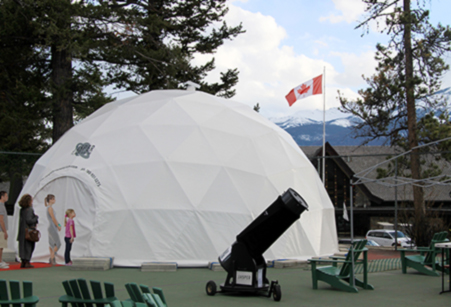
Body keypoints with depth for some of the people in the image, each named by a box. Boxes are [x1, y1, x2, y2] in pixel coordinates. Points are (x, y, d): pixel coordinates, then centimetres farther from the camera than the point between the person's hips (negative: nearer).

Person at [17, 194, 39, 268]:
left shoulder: (22, 210, 9)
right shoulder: (29, 210, -16)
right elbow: (29, 220, -23)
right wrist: (36, 218, -6)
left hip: (22, 231, 8)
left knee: (23, 246, 11)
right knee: (29, 246, 0)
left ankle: (23, 262, 15)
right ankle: (27, 262, 2)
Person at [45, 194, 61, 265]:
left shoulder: (50, 207, 14)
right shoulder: (50, 208, -15)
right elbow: (53, 218, -16)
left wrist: (58, 224, 8)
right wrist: (58, 226, -8)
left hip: (51, 228, 10)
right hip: (52, 228, -10)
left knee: (52, 244, 12)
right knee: (58, 244, -7)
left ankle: (51, 260, 15)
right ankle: (52, 258, -6)